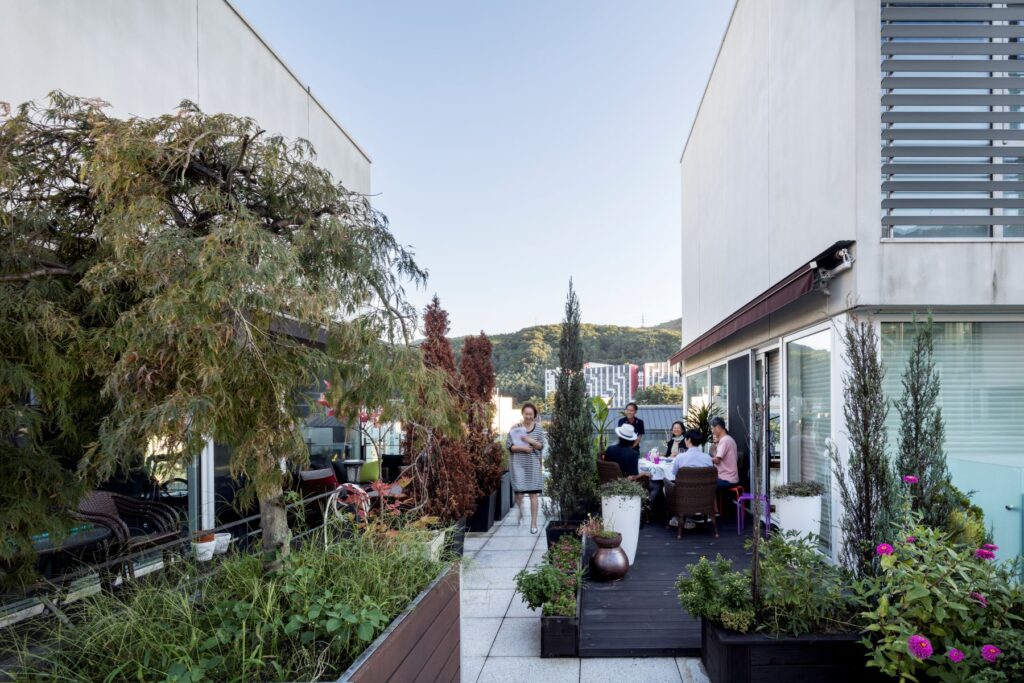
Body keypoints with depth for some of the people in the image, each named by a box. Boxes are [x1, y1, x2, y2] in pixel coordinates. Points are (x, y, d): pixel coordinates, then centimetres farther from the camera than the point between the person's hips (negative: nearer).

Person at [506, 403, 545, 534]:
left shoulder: (538, 428, 3)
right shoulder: (515, 427, -2)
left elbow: (541, 446, -1)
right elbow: (508, 445, -4)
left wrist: (530, 441, -18)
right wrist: (522, 448, -16)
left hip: (533, 464, 1)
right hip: (518, 463, -1)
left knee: (533, 493, 1)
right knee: (519, 492, -2)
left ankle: (533, 523, 8)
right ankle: (520, 513, 30)